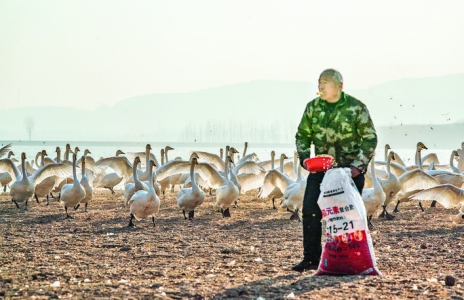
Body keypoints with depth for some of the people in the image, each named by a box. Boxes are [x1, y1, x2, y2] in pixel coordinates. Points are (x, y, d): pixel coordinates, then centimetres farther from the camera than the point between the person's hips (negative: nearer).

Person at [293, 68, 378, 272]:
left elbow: (370, 138, -5)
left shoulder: (356, 108, -8)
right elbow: (302, 135, 12)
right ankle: (311, 258, 1)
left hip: (350, 170, -3)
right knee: (310, 210, -7)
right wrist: (304, 158, -4)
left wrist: (358, 165, -14)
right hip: (320, 169, 3)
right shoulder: (313, 107, 3)